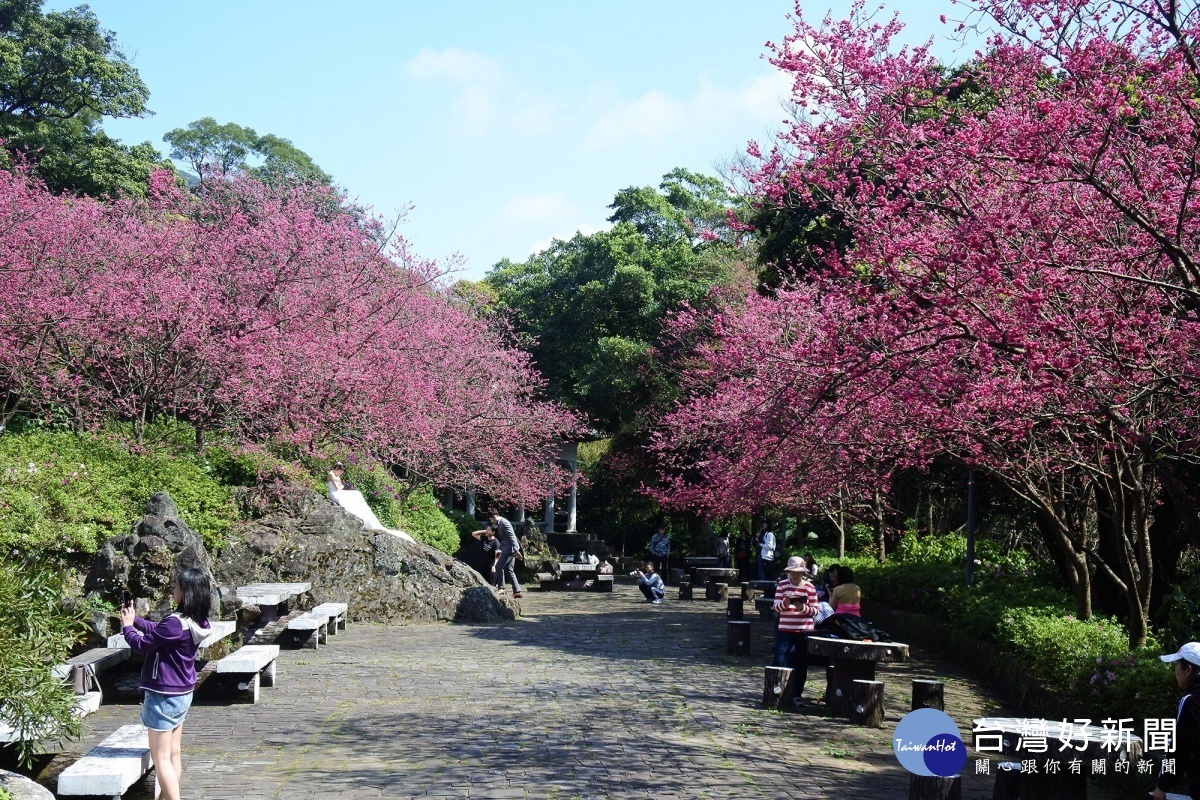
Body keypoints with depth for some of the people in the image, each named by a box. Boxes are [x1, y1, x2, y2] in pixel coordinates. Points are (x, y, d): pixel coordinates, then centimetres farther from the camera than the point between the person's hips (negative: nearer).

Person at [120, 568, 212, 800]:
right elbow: (158, 630, 16)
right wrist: (135, 619, 15)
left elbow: (141, 644, -16)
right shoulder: (197, 622, 1)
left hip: (164, 696, -9)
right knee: (174, 753, 18)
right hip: (183, 694, 9)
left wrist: (127, 626, 1)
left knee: (161, 757, -2)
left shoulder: (175, 623, -26)